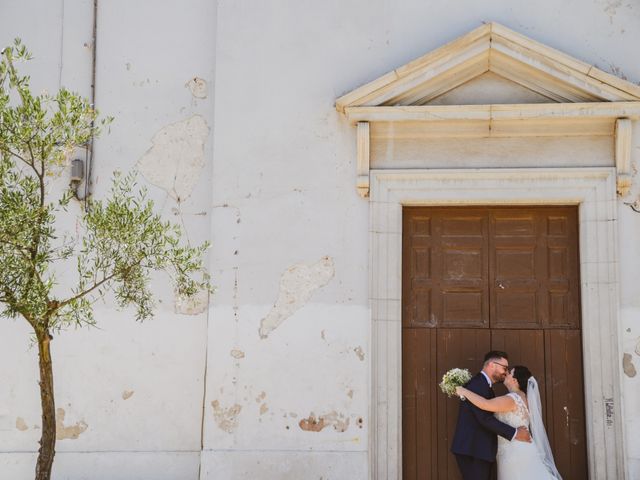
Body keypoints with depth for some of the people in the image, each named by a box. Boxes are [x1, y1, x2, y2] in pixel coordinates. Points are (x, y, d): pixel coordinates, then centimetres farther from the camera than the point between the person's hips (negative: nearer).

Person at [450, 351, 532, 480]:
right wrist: (514, 433, -17)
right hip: (472, 450, -10)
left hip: (480, 450, 10)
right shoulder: (477, 384, -14)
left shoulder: (484, 385, 20)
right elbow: (485, 418, -22)